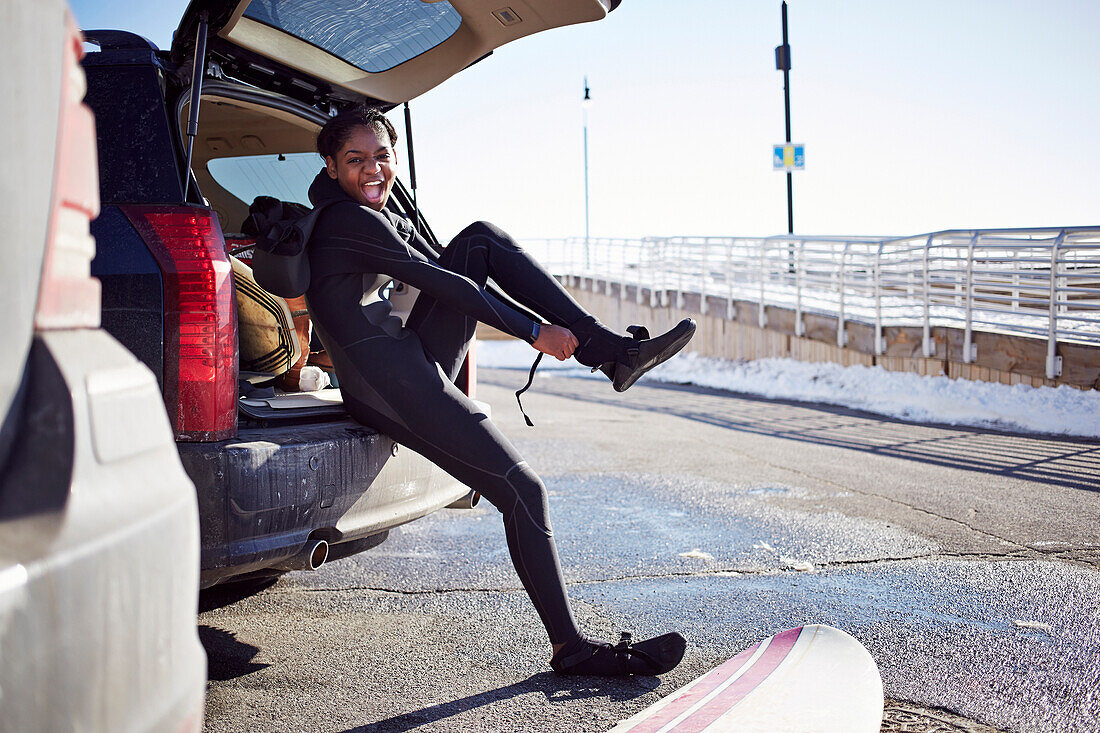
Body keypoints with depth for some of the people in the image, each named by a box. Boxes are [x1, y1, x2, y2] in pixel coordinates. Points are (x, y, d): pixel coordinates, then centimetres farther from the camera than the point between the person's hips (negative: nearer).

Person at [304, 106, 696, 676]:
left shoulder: (386, 219, 19)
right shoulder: (352, 221, -11)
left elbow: (445, 272, 23)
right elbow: (443, 284, -13)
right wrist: (535, 334, -10)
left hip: (419, 362, 10)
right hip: (389, 388, -10)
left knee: (481, 240, 4)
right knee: (522, 491, -16)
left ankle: (610, 350, -6)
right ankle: (572, 648, -10)